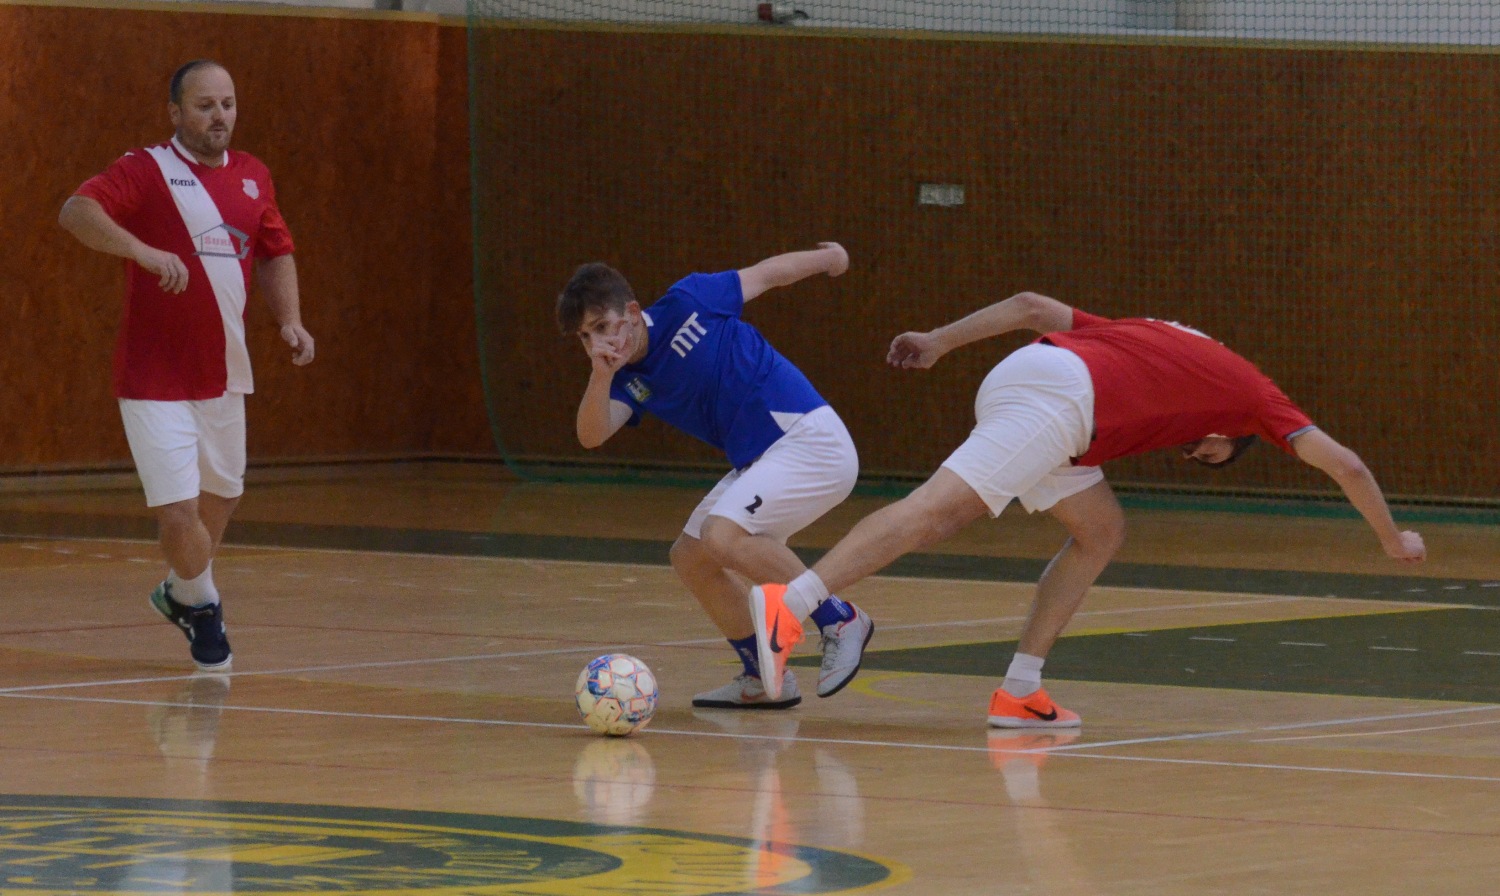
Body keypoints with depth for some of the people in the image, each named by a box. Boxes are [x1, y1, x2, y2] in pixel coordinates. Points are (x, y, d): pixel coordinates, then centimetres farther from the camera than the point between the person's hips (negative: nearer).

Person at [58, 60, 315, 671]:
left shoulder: (253, 178, 9)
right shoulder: (145, 172, -11)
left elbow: (275, 255, 22)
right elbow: (76, 212, -26)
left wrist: (289, 319, 5)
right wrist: (145, 251, -40)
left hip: (224, 373, 6)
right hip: (154, 380, -6)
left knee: (221, 495, 19)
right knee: (178, 511, -10)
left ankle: (181, 592, 46)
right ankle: (202, 604, 19)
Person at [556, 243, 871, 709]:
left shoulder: (686, 305, -11)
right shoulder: (631, 381, 7)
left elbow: (766, 273, 3)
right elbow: (592, 435, -10)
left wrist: (829, 258, 18)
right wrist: (601, 375, -27)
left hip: (809, 439, -9)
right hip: (760, 461, 9)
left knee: (723, 535, -25)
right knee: (689, 558, 10)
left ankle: (839, 621, -14)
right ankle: (764, 680, 19)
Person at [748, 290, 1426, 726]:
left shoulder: (1156, 339, 37)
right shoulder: (1251, 393, 23)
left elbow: (1031, 306, 29)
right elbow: (1344, 465, 25)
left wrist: (941, 339, 29)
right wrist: (1393, 540, 38)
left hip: (1021, 373, 8)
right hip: (1058, 393, -8)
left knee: (1102, 531, 18)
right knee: (935, 511, -19)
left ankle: (1020, 690, 10)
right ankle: (788, 603, -34)